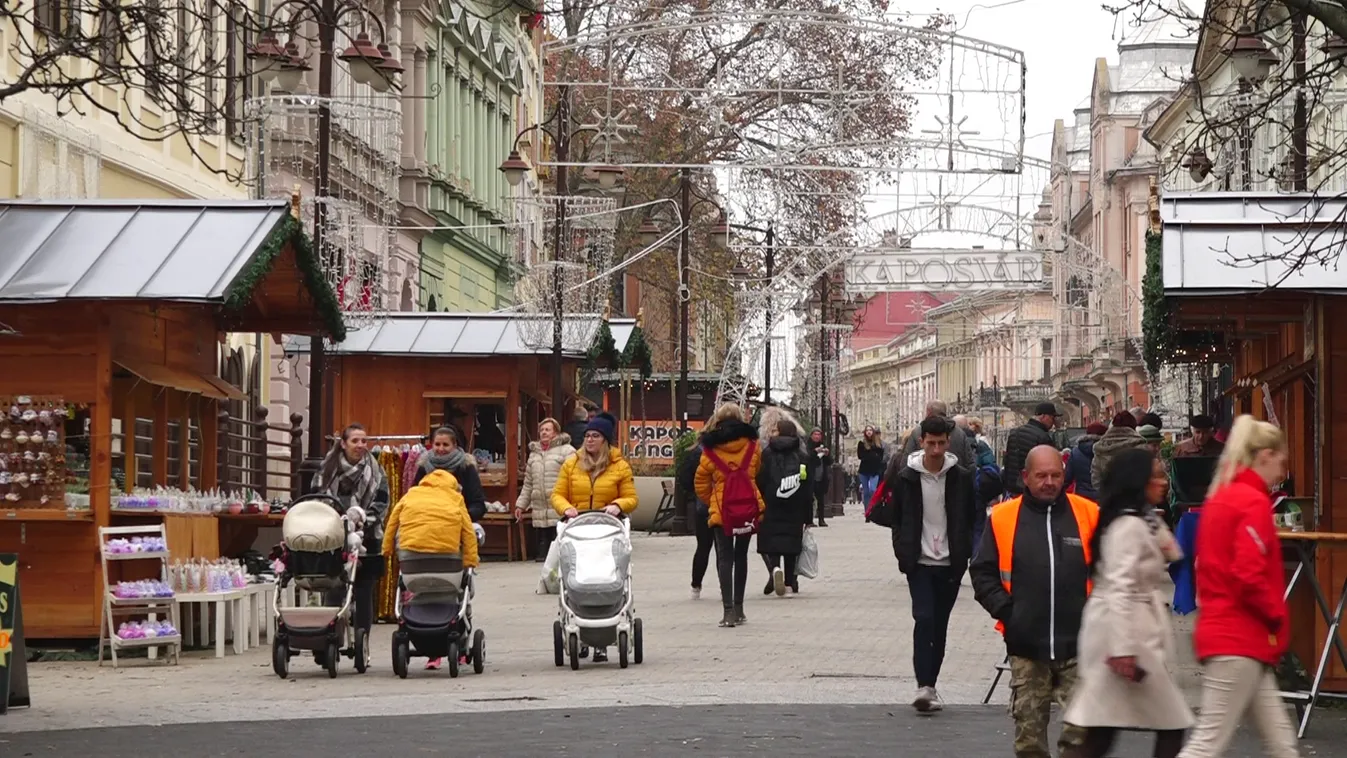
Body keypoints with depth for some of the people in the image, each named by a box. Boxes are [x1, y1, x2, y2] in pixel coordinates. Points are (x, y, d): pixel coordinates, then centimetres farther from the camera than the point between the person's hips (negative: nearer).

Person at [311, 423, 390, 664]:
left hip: (366, 542, 0)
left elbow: (381, 504, 1)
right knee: (333, 593, -5)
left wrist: (362, 516, -15)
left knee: (364, 595, 3)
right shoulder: (327, 469, 8)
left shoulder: (374, 472, 6)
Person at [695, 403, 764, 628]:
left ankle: (729, 609, -15)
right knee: (741, 556, 16)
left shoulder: (711, 450, -3)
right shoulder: (752, 445, 1)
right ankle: (738, 607, 19)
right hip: (748, 508, 2)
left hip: (721, 510, -2)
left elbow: (701, 485, 4)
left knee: (725, 558, -2)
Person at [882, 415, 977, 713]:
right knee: (924, 619, -15)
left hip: (950, 565, 2)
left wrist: (964, 555, 2)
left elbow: (971, 520, 9)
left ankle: (930, 684, 18)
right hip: (919, 563, -2)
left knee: (940, 626, 8)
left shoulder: (961, 478, 2)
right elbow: (896, 520, 8)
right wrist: (903, 553, 0)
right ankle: (924, 686, -19)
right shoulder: (906, 478, 0)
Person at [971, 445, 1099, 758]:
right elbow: (982, 573, 7)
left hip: (1078, 645, -1)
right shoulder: (1003, 518, 2)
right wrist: (1005, 610, -4)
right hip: (1026, 646, 1)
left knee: (1083, 729, -6)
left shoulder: (1088, 515, 2)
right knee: (1029, 733, 7)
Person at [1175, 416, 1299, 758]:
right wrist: (1277, 615, -8)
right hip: (1241, 642, -10)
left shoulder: (1219, 498, 14)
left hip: (1221, 634, 10)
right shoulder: (1254, 502, -13)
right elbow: (1249, 576, -22)